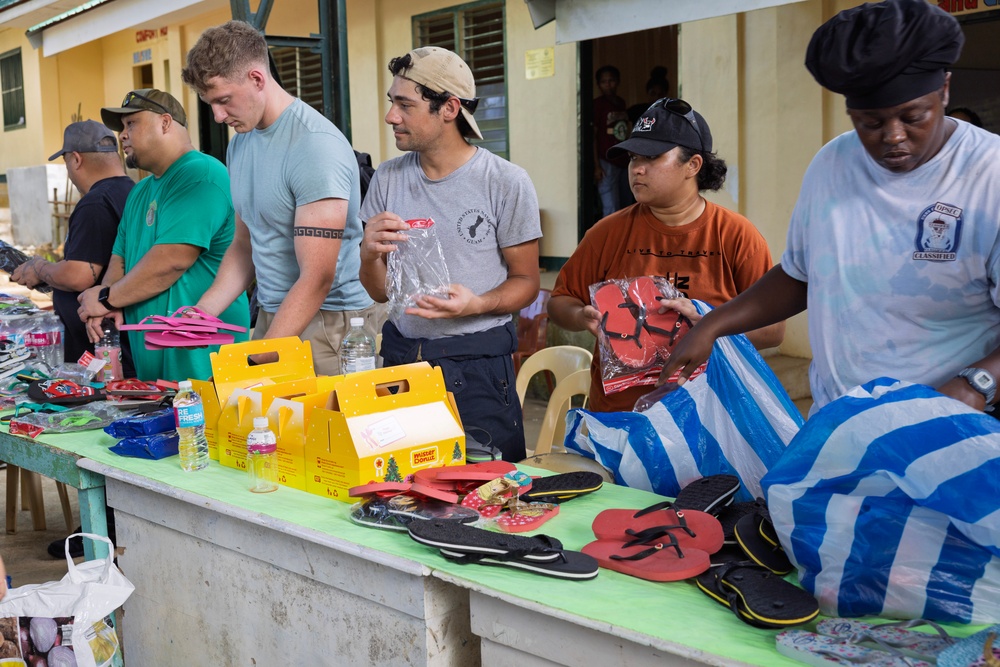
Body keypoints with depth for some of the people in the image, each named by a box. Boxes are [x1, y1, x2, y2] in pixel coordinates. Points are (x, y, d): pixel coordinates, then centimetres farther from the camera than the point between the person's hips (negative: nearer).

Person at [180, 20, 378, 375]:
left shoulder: (317, 146, -17)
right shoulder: (240, 144, 9)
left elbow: (316, 278, -21)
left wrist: (257, 362, -21)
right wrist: (201, 312, 4)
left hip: (328, 322, -7)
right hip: (271, 318, 7)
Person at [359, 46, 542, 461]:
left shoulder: (506, 182, -6)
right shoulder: (388, 178, 6)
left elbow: (526, 281, -2)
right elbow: (380, 292, 9)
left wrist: (477, 304, -21)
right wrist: (369, 255, -12)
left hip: (477, 367, -3)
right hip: (401, 356, 4)